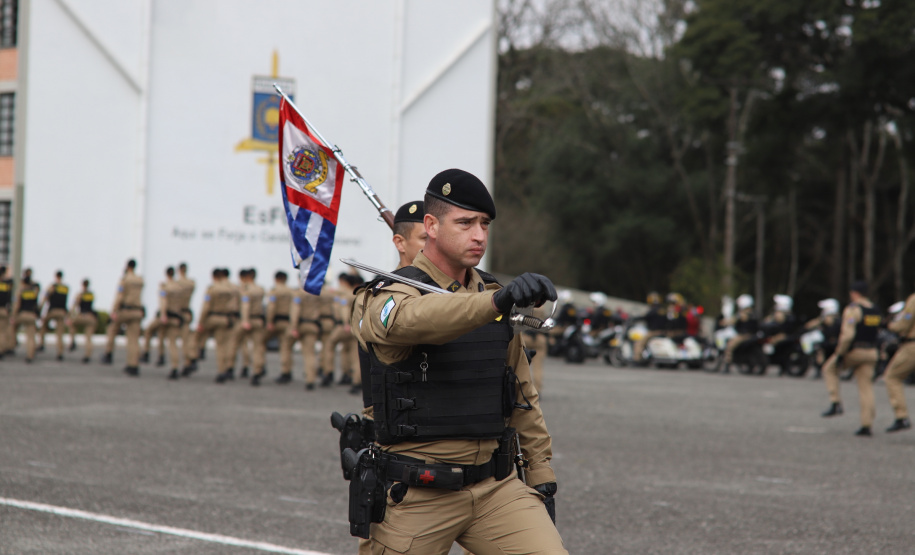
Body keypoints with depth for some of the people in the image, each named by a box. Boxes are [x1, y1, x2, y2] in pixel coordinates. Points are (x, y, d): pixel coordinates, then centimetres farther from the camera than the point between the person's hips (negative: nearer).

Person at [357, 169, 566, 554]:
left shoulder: (489, 297, 11)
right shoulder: (390, 297, -8)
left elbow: (524, 394, 20)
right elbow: (409, 320, -35)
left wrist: (541, 476, 18)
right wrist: (499, 300, -50)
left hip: (495, 486, 4)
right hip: (417, 495, -4)